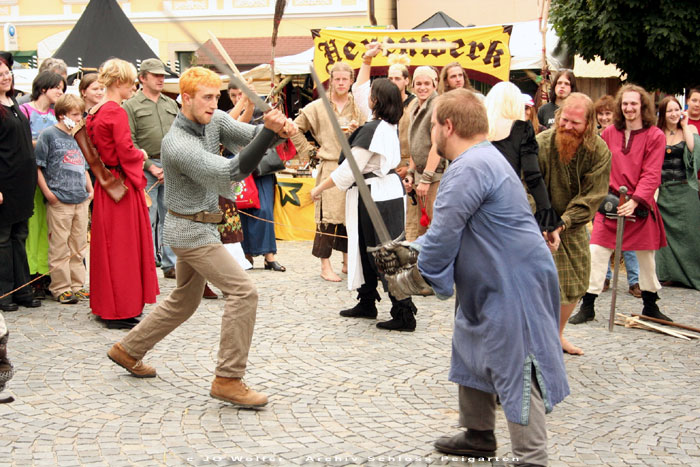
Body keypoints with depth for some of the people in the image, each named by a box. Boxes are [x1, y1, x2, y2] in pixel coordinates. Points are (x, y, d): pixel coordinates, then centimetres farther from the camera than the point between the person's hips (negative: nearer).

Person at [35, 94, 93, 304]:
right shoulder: (49, 135, -4)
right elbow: (37, 167, -8)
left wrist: (90, 190, 14)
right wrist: (47, 192, -13)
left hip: (81, 200, 7)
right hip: (59, 201, -6)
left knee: (79, 246, 11)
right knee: (59, 248, -2)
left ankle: (77, 285, 19)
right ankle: (60, 288, 6)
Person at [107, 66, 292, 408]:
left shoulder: (214, 120, 1)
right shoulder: (177, 145, -25)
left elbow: (251, 136, -8)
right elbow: (231, 172, -33)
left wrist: (276, 127, -31)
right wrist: (269, 132, -41)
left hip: (197, 228, 10)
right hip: (190, 229, -10)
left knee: (184, 301, 22)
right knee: (243, 291, -15)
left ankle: (128, 350, 37)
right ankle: (228, 380, -11)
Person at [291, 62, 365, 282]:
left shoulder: (358, 107, 10)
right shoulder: (318, 107, 2)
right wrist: (307, 150, 4)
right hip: (330, 168, -3)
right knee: (328, 216, -8)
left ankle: (347, 262, 20)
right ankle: (325, 266, -2)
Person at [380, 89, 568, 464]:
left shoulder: (469, 169, -22)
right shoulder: (482, 159, 14)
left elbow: (444, 237, -20)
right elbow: (448, 227, 17)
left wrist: (411, 281, -6)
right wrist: (408, 249, 5)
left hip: (514, 286, -12)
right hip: (489, 284, 12)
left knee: (516, 374, -6)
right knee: (472, 355, 22)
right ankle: (478, 435, 37)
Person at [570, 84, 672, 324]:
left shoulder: (655, 136, -4)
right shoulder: (609, 133, 5)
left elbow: (651, 175, -11)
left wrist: (634, 201, -22)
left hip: (640, 206, -1)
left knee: (646, 256, 11)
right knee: (597, 253, -6)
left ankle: (650, 306, 29)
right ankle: (587, 307, 3)